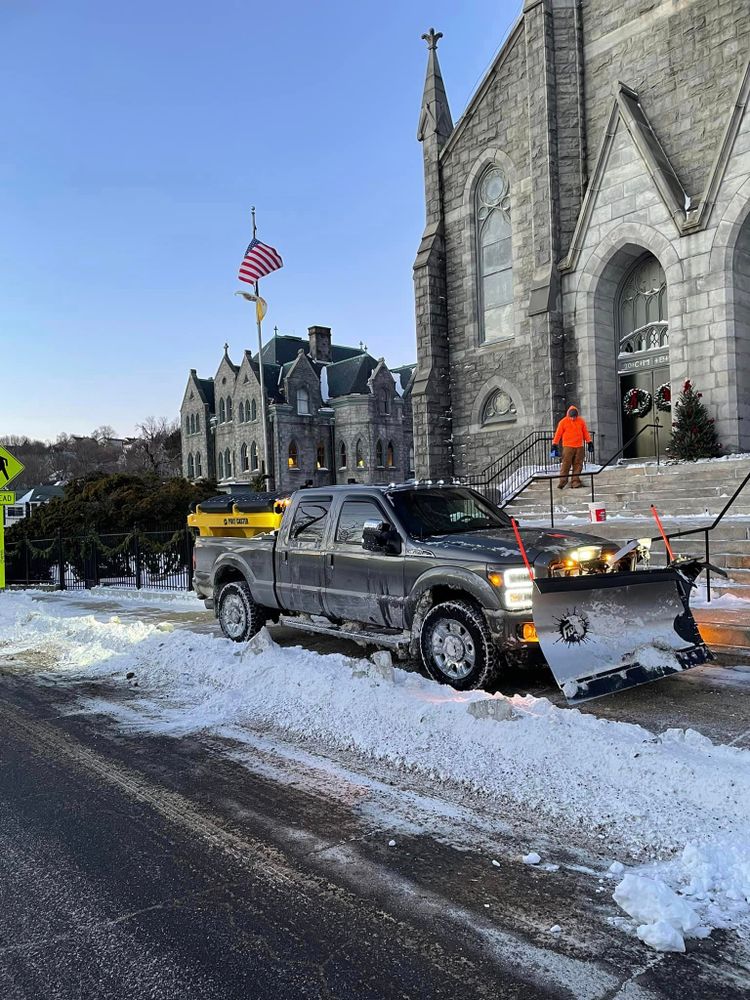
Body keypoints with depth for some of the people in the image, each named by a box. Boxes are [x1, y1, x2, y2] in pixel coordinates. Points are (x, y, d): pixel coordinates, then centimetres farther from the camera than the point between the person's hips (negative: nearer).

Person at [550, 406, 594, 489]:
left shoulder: (581, 421, 8)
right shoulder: (563, 422, 0)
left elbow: (586, 432, 14)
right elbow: (558, 434, 2)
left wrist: (589, 442, 11)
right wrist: (554, 445, 0)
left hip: (579, 447, 3)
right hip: (568, 447, -3)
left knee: (578, 465, 1)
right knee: (565, 464, -8)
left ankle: (575, 482, 4)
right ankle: (562, 482, -5)